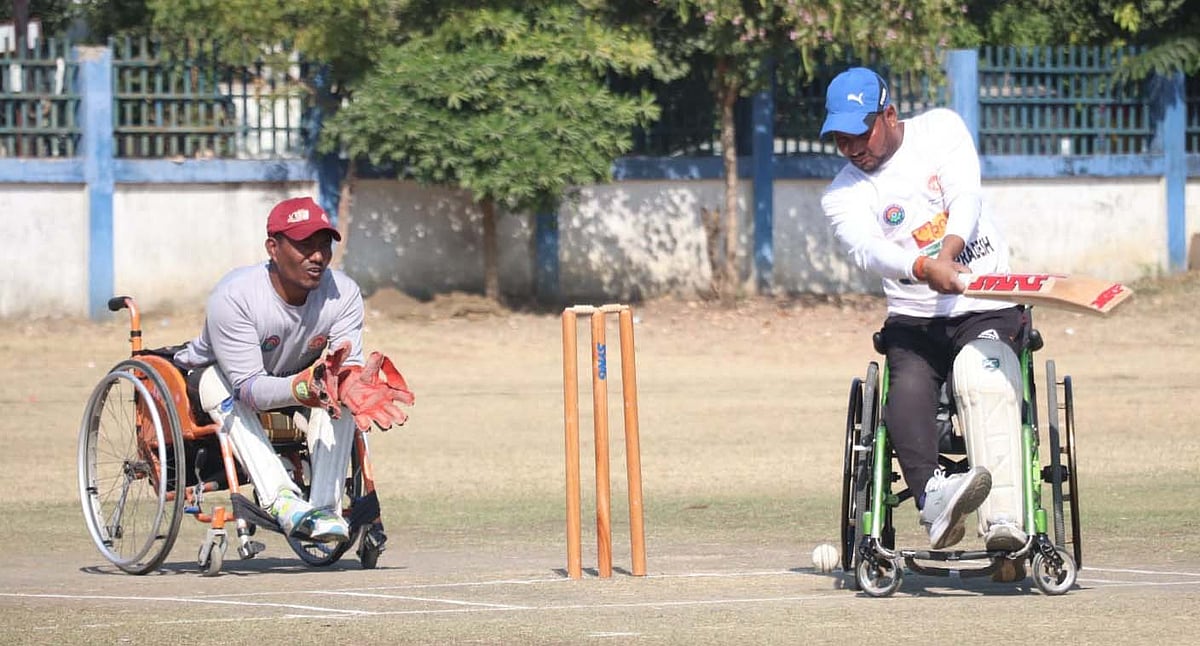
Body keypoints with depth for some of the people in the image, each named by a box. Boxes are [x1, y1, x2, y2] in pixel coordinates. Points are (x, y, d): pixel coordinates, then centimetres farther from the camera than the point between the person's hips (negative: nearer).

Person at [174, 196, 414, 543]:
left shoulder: (344, 293, -21)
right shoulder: (233, 296, -34)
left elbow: (348, 364, -26)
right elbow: (248, 387, -38)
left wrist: (354, 382, -52)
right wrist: (300, 389, -58)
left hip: (298, 381, 3)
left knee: (337, 390, -28)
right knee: (217, 384, -37)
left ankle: (325, 507, -35)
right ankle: (283, 501, -47)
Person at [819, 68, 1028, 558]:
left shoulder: (941, 129, 6)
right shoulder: (842, 196, 4)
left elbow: (966, 197, -11)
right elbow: (868, 250, -17)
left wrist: (948, 252, -32)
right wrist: (924, 268, -39)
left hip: (987, 309, -1)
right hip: (913, 319, 1)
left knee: (982, 375, -31)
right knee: (908, 388, -30)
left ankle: (1003, 523, -44)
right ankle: (934, 498, -53)